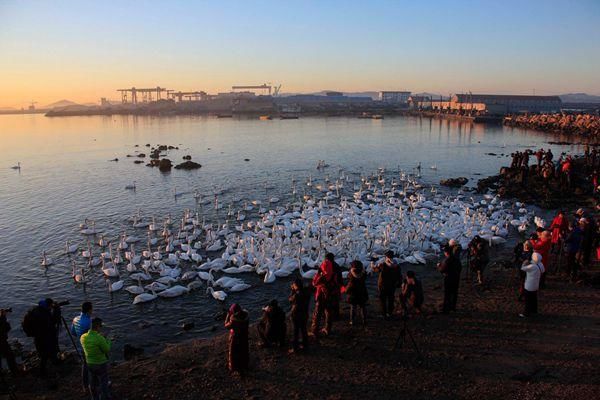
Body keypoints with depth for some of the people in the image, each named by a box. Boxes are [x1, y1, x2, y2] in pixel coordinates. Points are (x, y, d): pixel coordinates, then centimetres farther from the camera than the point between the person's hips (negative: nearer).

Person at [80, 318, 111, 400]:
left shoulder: (83, 337, -10)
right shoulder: (99, 339, -30)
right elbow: (108, 351, -17)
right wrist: (107, 341, -2)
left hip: (89, 363, 6)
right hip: (101, 365, -6)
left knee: (93, 383, 23)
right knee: (104, 384, 9)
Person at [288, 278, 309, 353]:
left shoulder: (296, 295, -27)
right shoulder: (306, 293, -7)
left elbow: (290, 299, -9)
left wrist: (293, 290, -4)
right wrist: (294, 291, 4)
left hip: (296, 315, -6)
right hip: (305, 314, 6)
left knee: (296, 331, 8)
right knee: (304, 330, 19)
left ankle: (295, 347, 18)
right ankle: (305, 346, 30)